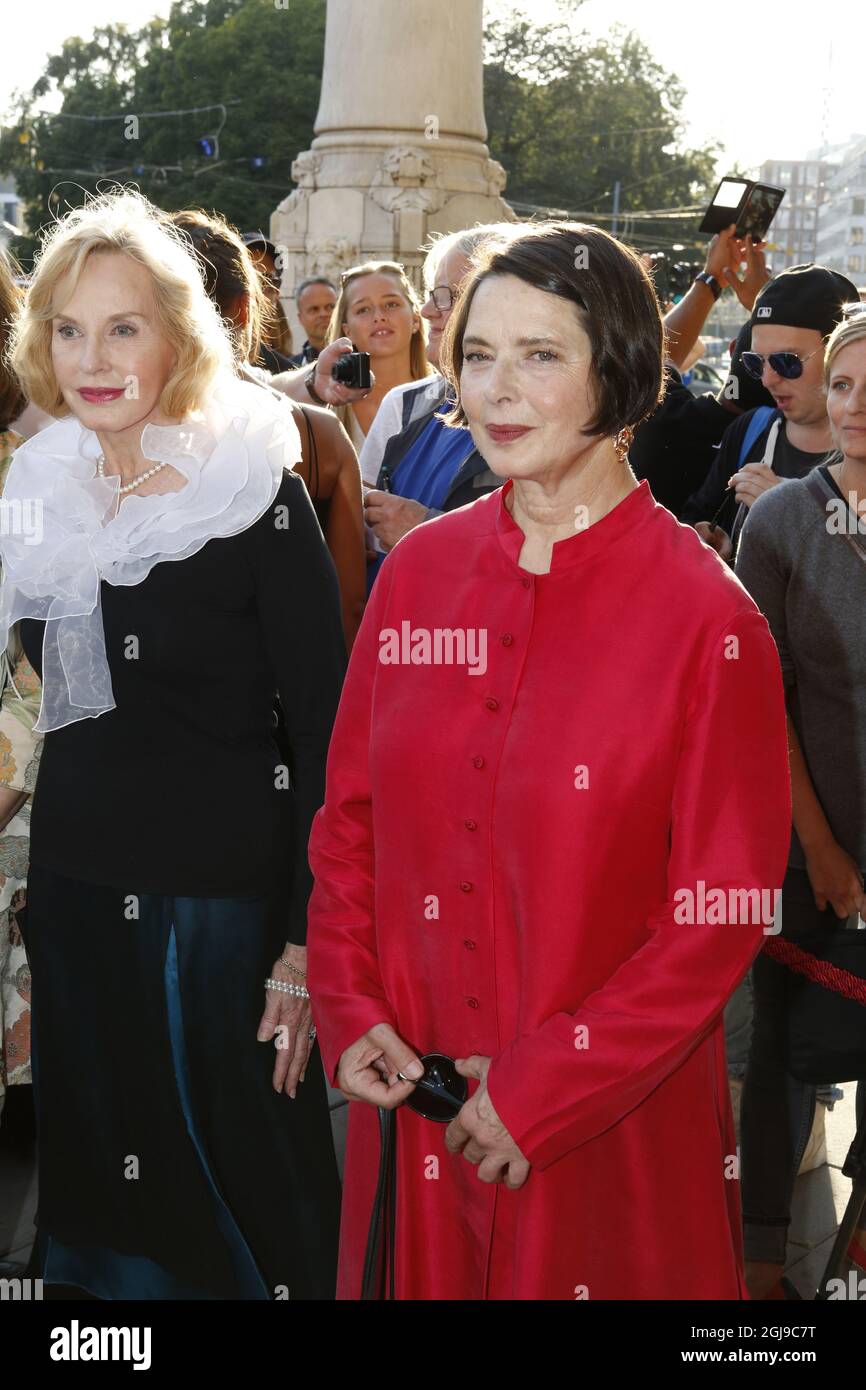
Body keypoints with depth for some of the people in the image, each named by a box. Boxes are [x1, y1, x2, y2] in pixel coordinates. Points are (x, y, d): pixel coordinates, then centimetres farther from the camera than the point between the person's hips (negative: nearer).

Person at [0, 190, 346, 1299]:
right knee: (98, 1163, 16)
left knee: (242, 1176, 7)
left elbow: (327, 725, -12)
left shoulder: (254, 490, -12)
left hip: (220, 895, -5)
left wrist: (308, 941, -15)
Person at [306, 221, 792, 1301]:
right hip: (414, 1099, 4)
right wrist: (350, 1014, -5)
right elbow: (348, 816, 7)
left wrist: (544, 1093, -14)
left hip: (614, 1124, -4)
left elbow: (720, 917, -13)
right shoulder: (421, 570, 0)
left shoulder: (707, 616, -14)